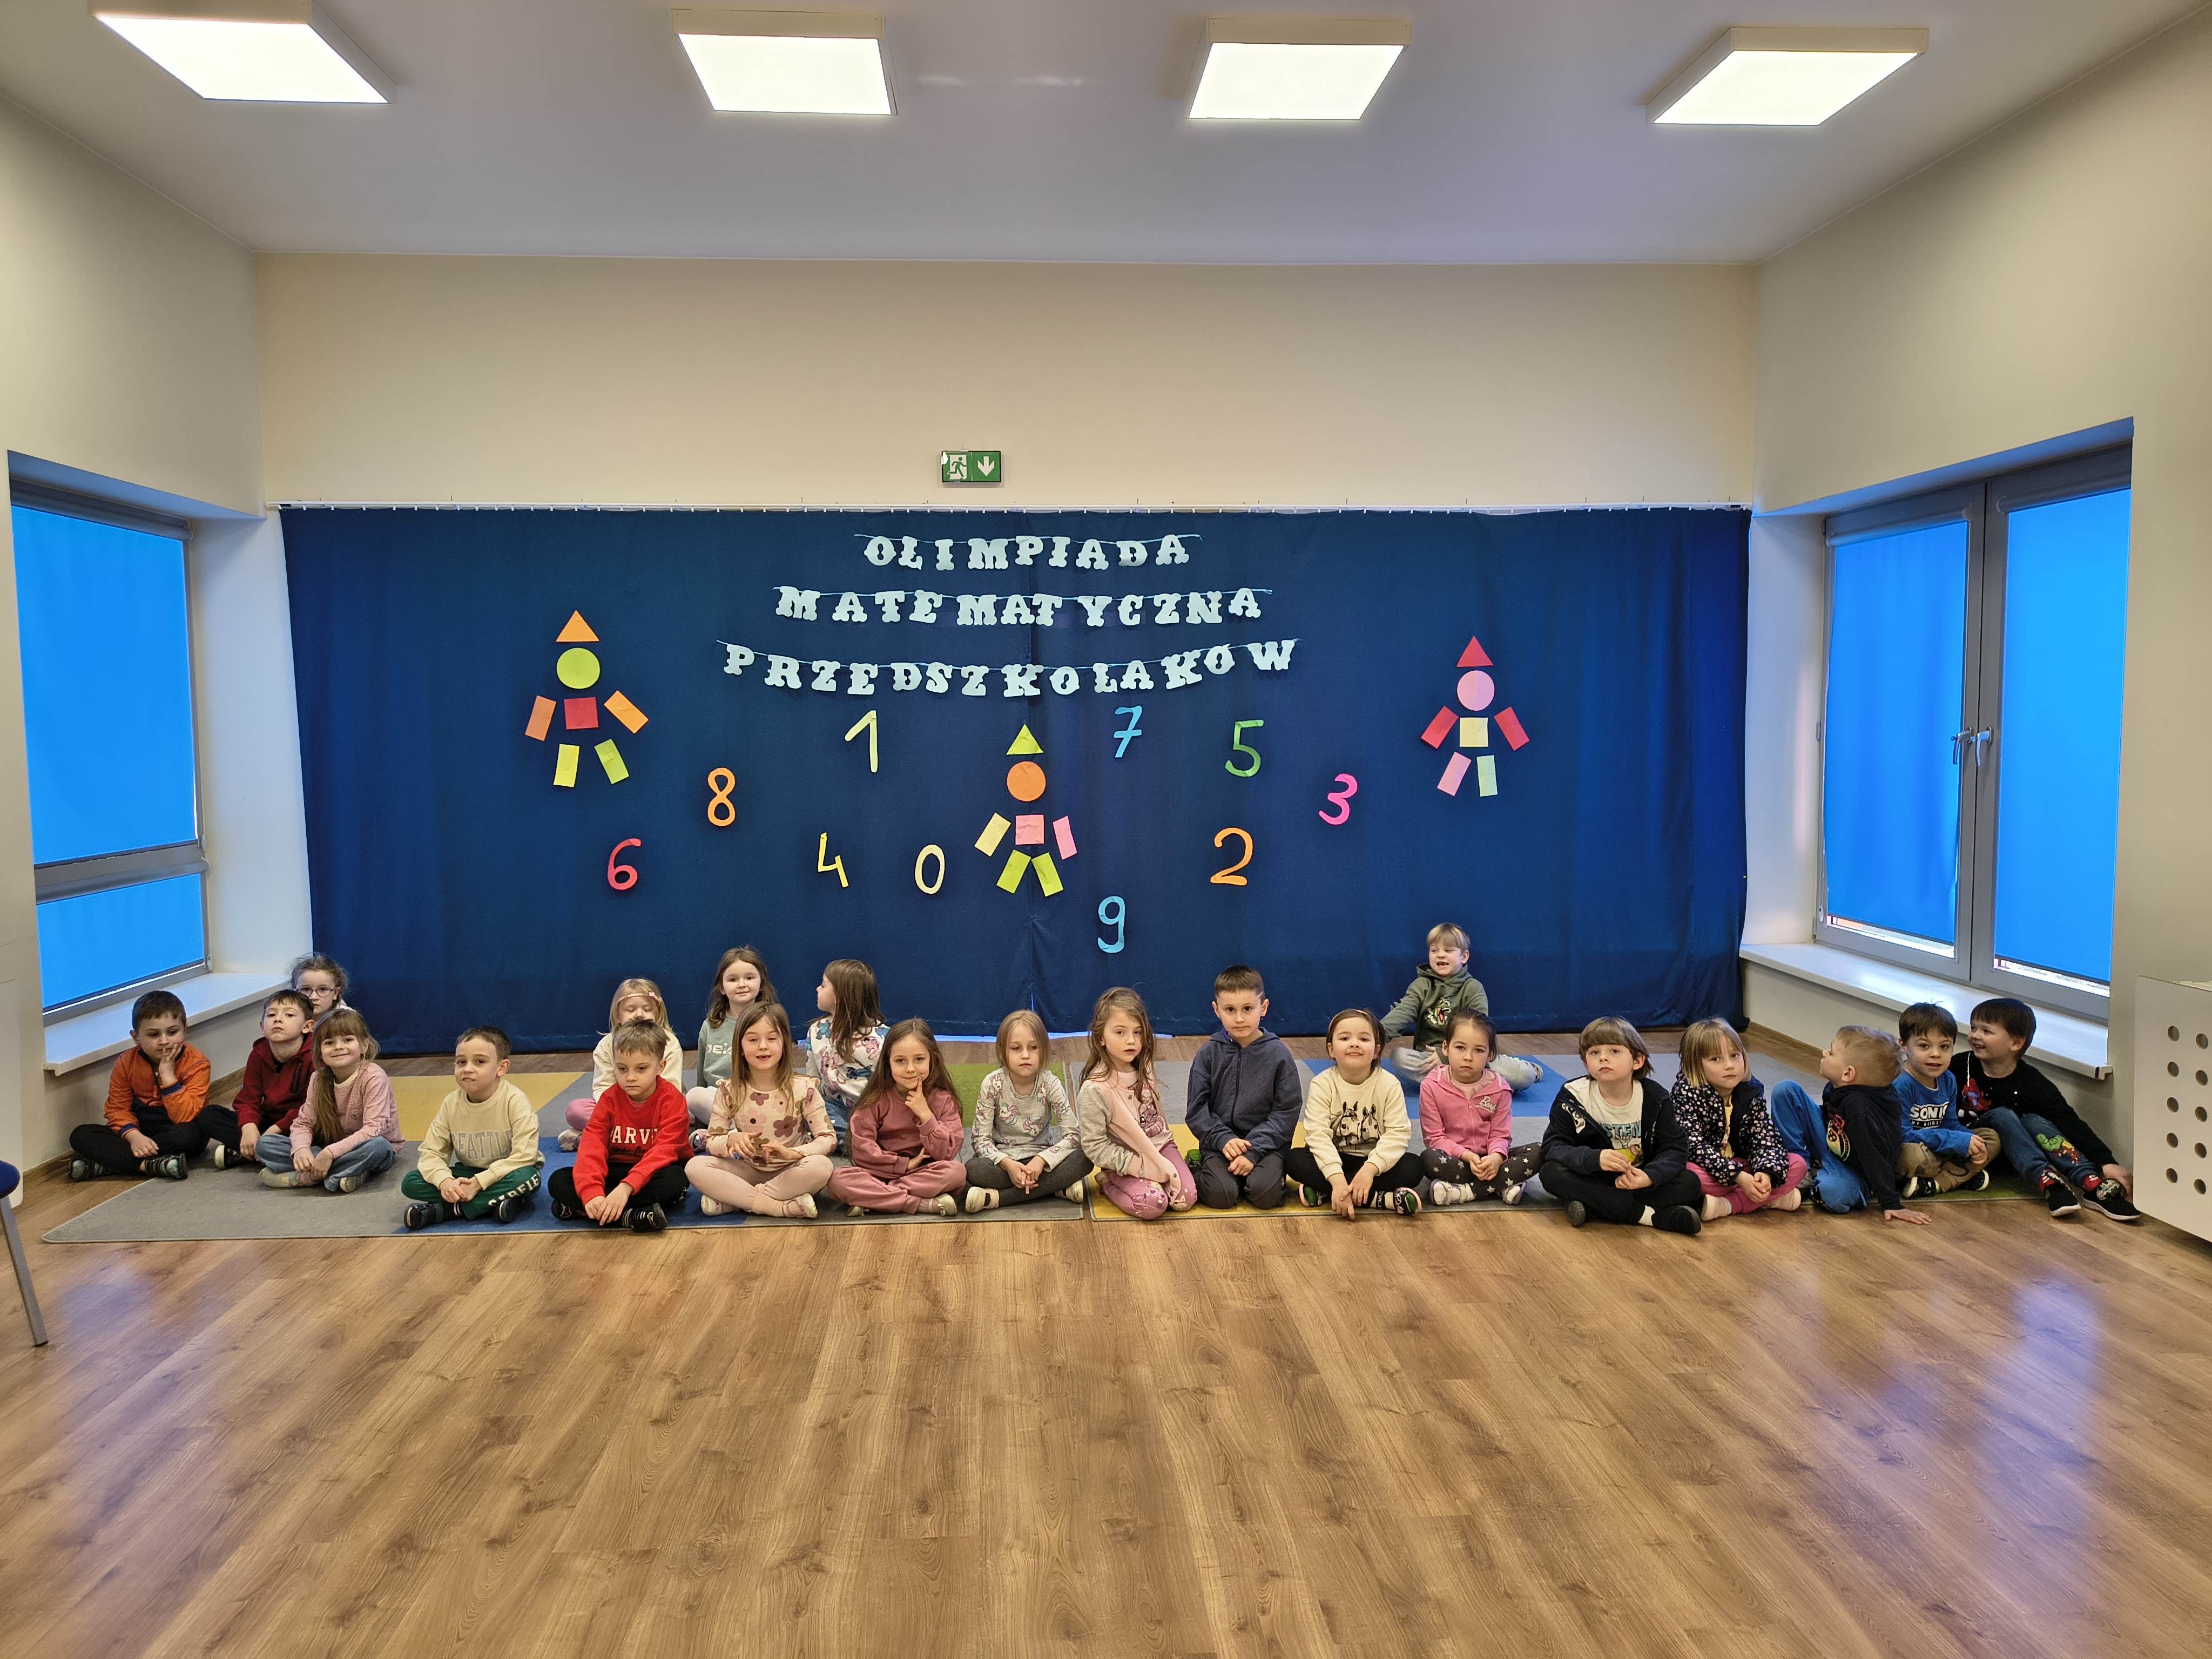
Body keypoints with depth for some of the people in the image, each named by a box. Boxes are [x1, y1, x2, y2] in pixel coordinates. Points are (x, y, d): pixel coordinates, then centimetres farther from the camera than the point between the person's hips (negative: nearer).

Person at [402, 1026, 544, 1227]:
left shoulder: (514, 1101, -19)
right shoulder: (451, 1104, -6)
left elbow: (523, 1156, -25)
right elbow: (431, 1152, -5)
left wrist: (479, 1182, -29)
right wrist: (445, 1181, -26)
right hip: (468, 1175, 4)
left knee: (526, 1177, -37)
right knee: (410, 1182, -15)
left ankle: (442, 1210, -25)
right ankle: (494, 1204, -23)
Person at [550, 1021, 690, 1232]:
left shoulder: (672, 1099, -14)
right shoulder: (610, 1099, -4)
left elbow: (665, 1151, -25)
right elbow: (592, 1145, -16)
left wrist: (626, 1187, -39)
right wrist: (591, 1192, -35)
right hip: (617, 1170, 4)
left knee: (675, 1179, -38)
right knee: (557, 1181, -17)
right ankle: (628, 1216, -32)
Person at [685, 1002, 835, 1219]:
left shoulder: (803, 1089, -9)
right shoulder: (729, 1091, -4)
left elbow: (829, 1138, -11)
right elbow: (712, 1141, -1)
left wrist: (791, 1153, -29)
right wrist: (731, 1140, -25)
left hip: (790, 1171, -2)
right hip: (749, 1171, 2)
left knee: (821, 1166, -34)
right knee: (695, 1167, -24)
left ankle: (731, 1201, -22)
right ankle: (784, 1207, -27)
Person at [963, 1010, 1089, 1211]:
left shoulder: (1050, 1084, -11)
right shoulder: (993, 1084, -12)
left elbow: (1074, 1135, -15)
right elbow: (979, 1138, -12)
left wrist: (1041, 1160, -29)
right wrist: (1007, 1164, -28)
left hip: (1040, 1157, 1)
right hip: (1003, 1158, -1)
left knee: (1084, 1160, -29)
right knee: (973, 1170, -34)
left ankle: (997, 1198, -29)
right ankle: (1059, 1188, -25)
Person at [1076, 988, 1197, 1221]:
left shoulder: (1144, 1070, -2)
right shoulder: (1094, 1089, -23)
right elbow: (1095, 1147, -19)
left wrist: (1163, 1162, 11)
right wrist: (1142, 1166, -20)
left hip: (1160, 1145, 5)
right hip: (1126, 1159, -5)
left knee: (1185, 1199, -13)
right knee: (1152, 1204, -25)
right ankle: (1109, 1184, 0)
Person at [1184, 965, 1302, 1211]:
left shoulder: (1278, 1055, -1)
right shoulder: (1210, 1054, 2)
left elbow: (1286, 1112, -4)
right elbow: (1197, 1108, 2)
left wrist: (1254, 1150, -15)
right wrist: (1223, 1139, -15)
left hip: (1266, 1144, 0)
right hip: (1219, 1143, 1)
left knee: (1266, 1195, -26)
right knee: (1220, 1196, -24)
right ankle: (1199, 1168, 6)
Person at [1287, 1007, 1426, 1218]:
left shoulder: (1389, 1084, -10)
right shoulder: (1322, 1085, -12)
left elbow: (1398, 1133, -18)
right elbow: (1318, 1135, -21)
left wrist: (1370, 1169, -34)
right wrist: (1337, 1179, -36)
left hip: (1374, 1160, 0)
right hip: (1335, 1160, 0)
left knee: (1413, 1167, -26)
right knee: (1293, 1159, -27)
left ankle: (1323, 1193, -28)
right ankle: (1382, 1199, -30)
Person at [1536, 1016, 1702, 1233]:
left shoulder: (1655, 1098, -5)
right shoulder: (1573, 1097, -10)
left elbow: (1675, 1149, -9)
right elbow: (1553, 1146, -16)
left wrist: (1649, 1177, -31)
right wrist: (1594, 1159, -37)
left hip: (1638, 1181, 1)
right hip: (1592, 1181, -1)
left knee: (1690, 1183, -21)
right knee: (1551, 1173, -30)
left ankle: (1593, 1209, -28)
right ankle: (1648, 1216, -31)